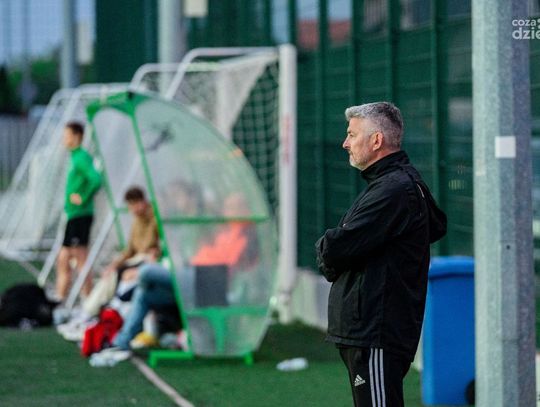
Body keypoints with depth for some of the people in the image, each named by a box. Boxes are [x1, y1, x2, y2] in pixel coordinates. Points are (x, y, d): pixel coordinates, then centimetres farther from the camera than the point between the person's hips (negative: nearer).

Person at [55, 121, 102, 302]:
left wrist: (83, 199, -19)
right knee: (62, 259, 12)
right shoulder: (76, 157, 15)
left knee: (81, 260, -6)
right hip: (73, 215, 10)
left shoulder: (82, 158, -14)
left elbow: (96, 180, -28)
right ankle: (60, 298, 17)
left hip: (80, 216, -10)